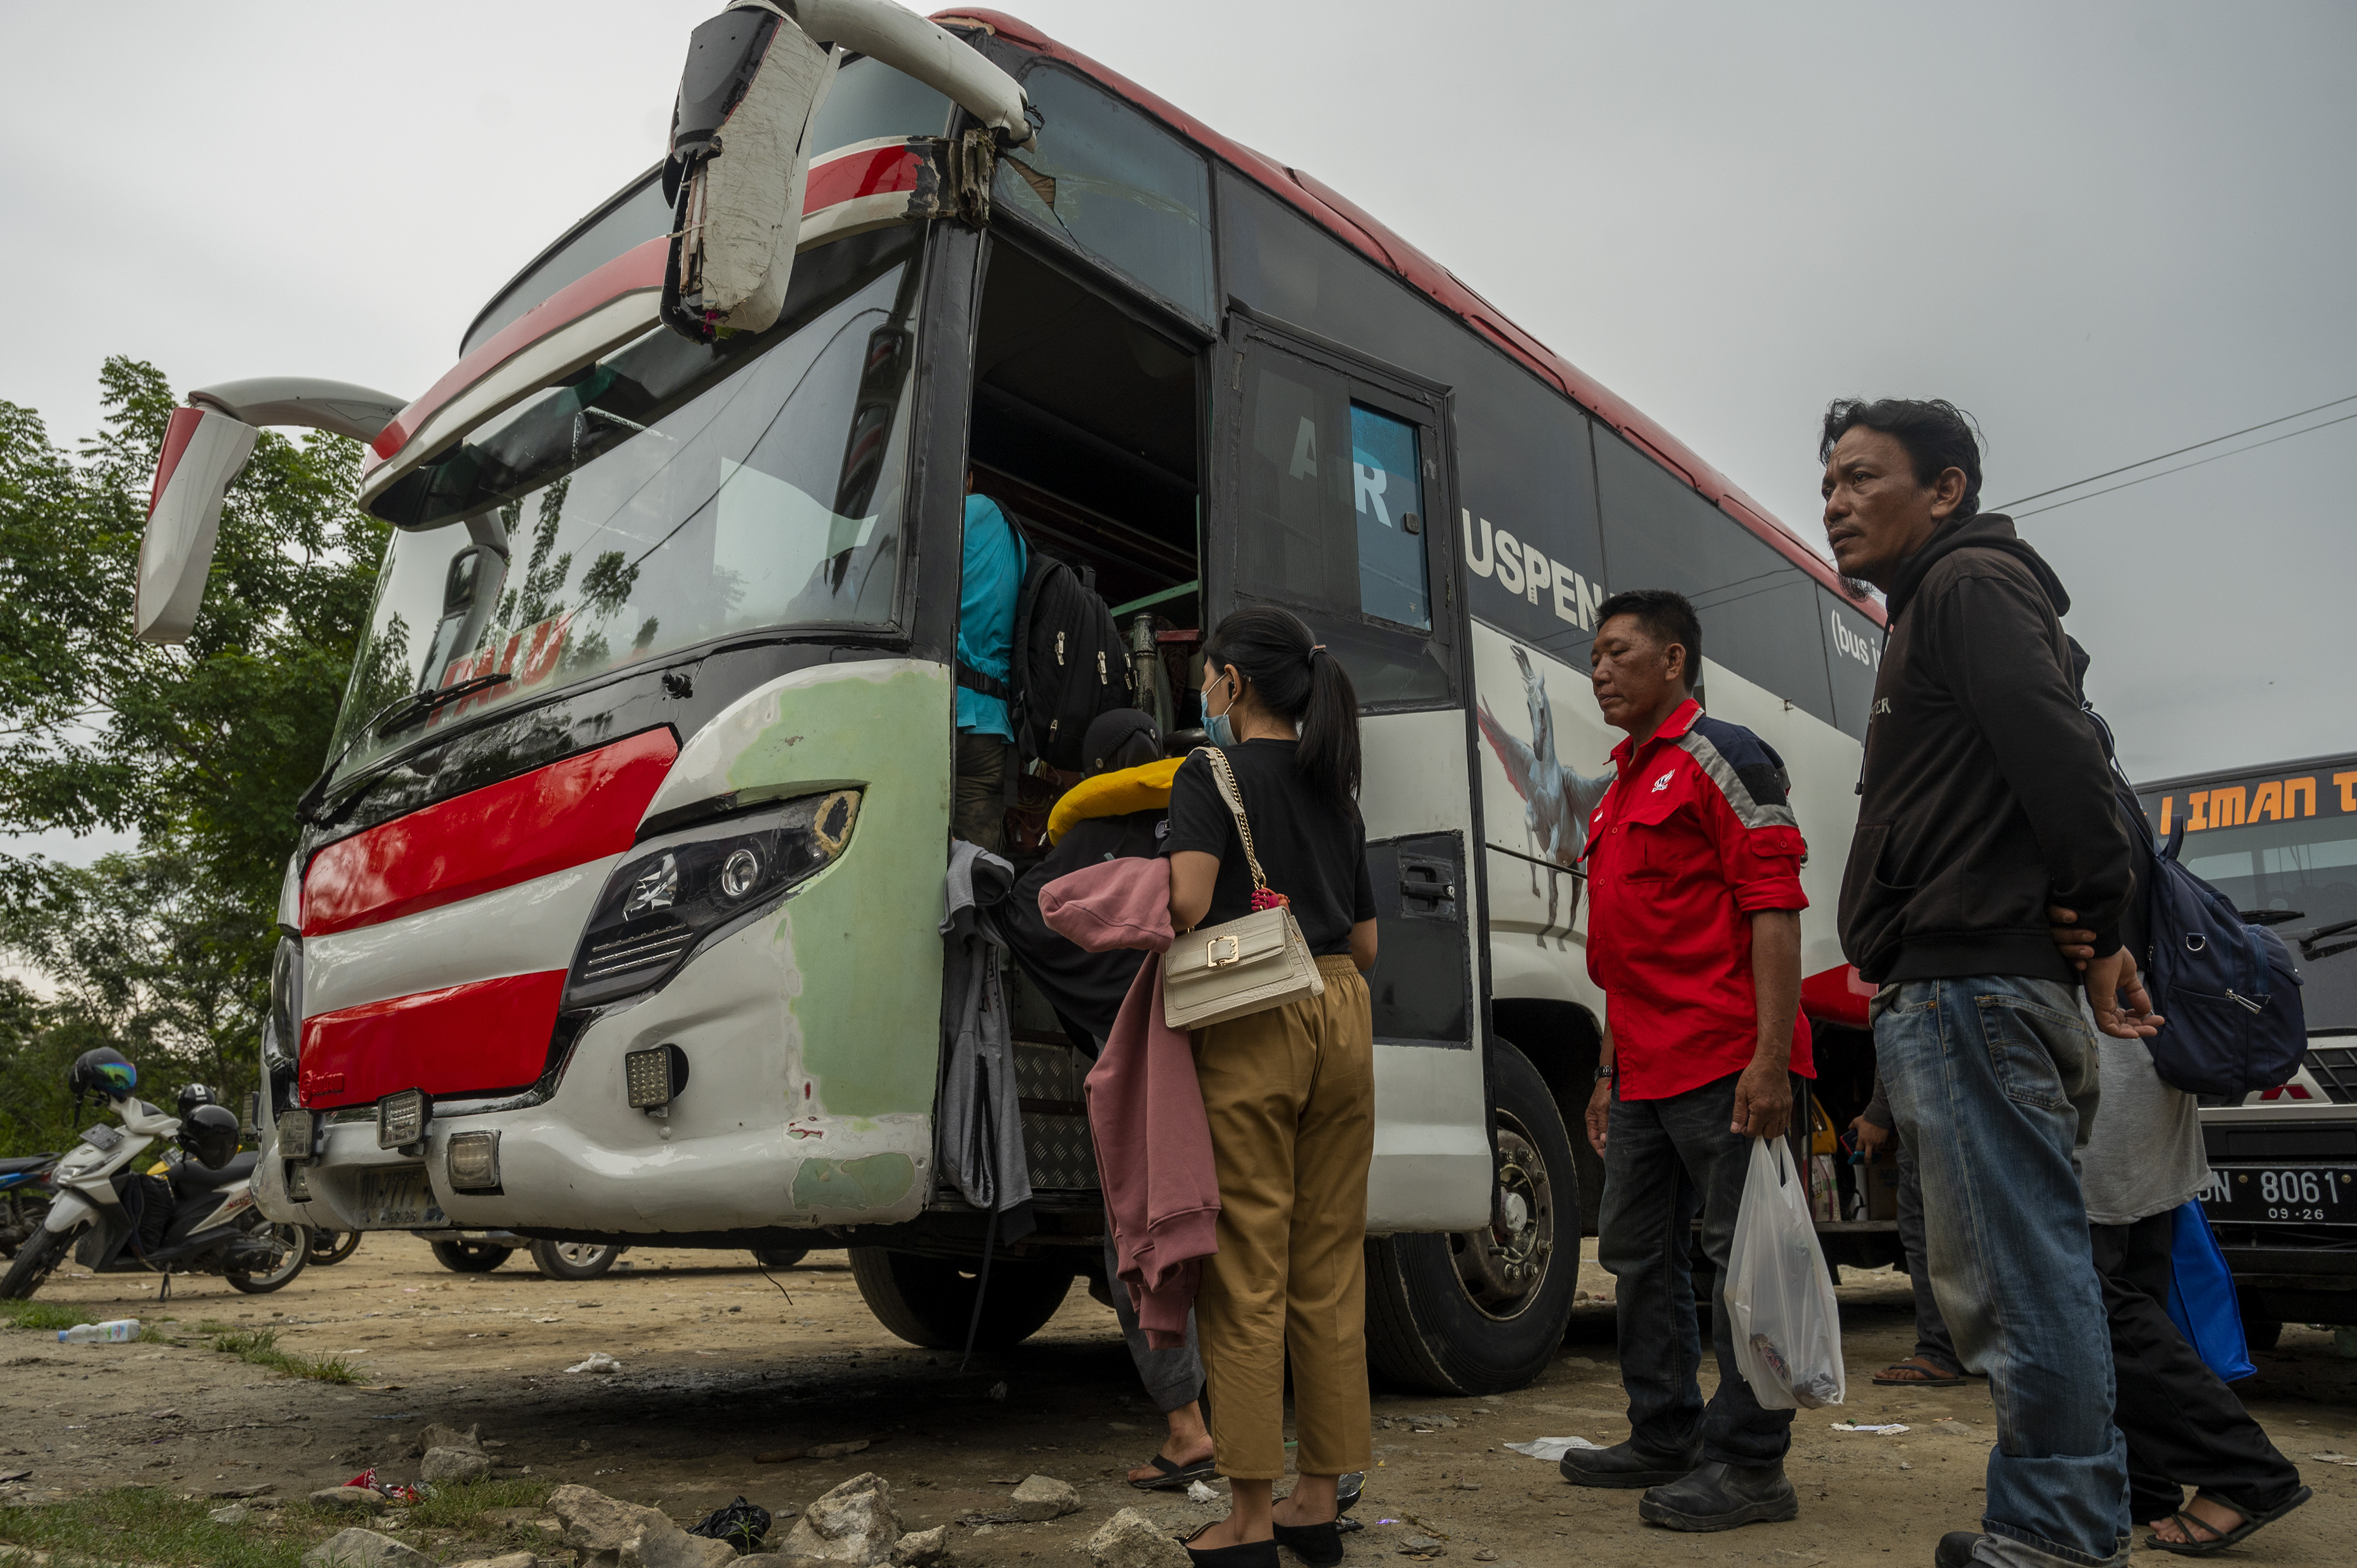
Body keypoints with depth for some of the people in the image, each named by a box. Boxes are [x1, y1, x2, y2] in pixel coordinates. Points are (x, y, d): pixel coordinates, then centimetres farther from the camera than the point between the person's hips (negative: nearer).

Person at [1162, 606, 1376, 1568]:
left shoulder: (1212, 775, -2)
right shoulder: (1335, 791, 17)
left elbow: (1188, 903, -17)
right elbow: (1365, 942, 17)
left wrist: (1150, 936, 2)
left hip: (1253, 1023, -6)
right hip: (1343, 1017, 6)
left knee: (1247, 1273, 1)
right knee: (1329, 1267, 11)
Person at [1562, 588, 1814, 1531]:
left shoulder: (1721, 757, -5)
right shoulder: (1623, 787, 21)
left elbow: (1775, 909, -14)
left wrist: (1770, 1057, -22)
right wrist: (1610, 1071, 21)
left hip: (1723, 1063, -9)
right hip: (1647, 1073, 10)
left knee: (1741, 1254, -2)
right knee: (1638, 1252, 14)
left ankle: (1749, 1464, 7)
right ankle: (1667, 1438, 26)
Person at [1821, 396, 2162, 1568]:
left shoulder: (1972, 581, -3)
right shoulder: (1929, 610, 27)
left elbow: (2057, 754, -17)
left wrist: (2100, 927, -16)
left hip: (1973, 986, -11)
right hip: (1950, 990, 11)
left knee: (2018, 1270, -7)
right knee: (1999, 1273, 13)